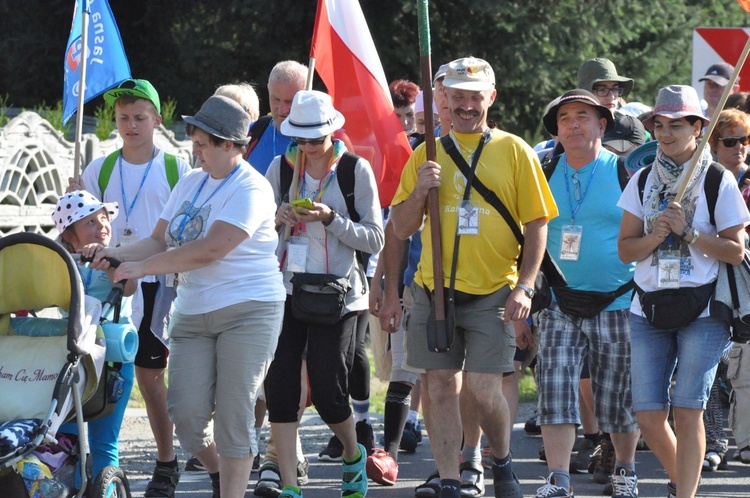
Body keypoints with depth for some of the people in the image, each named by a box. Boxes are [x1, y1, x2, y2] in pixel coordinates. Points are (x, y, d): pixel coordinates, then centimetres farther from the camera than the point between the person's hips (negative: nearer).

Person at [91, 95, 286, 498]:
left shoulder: (250, 189, -11)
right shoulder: (190, 184, 14)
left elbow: (209, 250, -20)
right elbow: (160, 241, 13)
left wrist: (143, 267, -18)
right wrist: (117, 255, -7)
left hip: (247, 312, -6)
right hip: (192, 314, 6)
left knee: (233, 415, -6)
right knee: (187, 414, -2)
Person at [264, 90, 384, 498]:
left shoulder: (355, 170, -3)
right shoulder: (281, 168, 6)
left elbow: (375, 239, -4)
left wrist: (330, 219, -18)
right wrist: (278, 219, -9)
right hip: (284, 290, 3)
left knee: (328, 392, -4)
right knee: (279, 384, -6)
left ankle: (353, 456, 28)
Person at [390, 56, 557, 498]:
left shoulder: (514, 152, 2)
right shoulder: (427, 155, 10)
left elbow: (537, 225, 1)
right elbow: (402, 228, 10)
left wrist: (525, 286, -9)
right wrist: (420, 190, -9)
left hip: (492, 293, -3)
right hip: (434, 290, 3)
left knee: (483, 388, -8)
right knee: (440, 385, 1)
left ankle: (503, 461, 19)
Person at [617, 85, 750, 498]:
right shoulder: (643, 181, 9)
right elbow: (625, 249, 8)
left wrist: (688, 232, -15)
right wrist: (655, 236, -11)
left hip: (702, 310, -4)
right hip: (649, 309, 4)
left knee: (687, 410, -10)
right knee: (647, 415, 1)